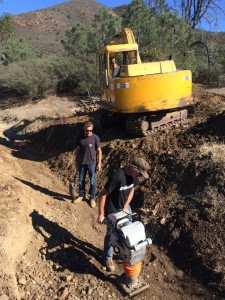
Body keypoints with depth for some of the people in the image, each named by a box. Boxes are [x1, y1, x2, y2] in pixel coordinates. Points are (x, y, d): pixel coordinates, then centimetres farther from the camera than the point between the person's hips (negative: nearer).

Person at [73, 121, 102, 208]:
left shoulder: (95, 138, -10)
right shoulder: (80, 138, 0)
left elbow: (99, 151, -6)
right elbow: (78, 149, 10)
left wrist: (99, 163, -8)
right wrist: (77, 161, 11)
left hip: (92, 163, -3)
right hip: (81, 163, 3)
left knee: (92, 181, 6)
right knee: (81, 180, 15)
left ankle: (92, 198, 22)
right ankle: (81, 195, 33)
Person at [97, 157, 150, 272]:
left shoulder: (133, 175, -12)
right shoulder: (117, 177, -35)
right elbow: (102, 195, -28)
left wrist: (126, 206, -4)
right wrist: (101, 214, -21)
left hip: (125, 207, 7)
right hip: (112, 211, -6)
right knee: (111, 234, 11)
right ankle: (108, 258, 34)